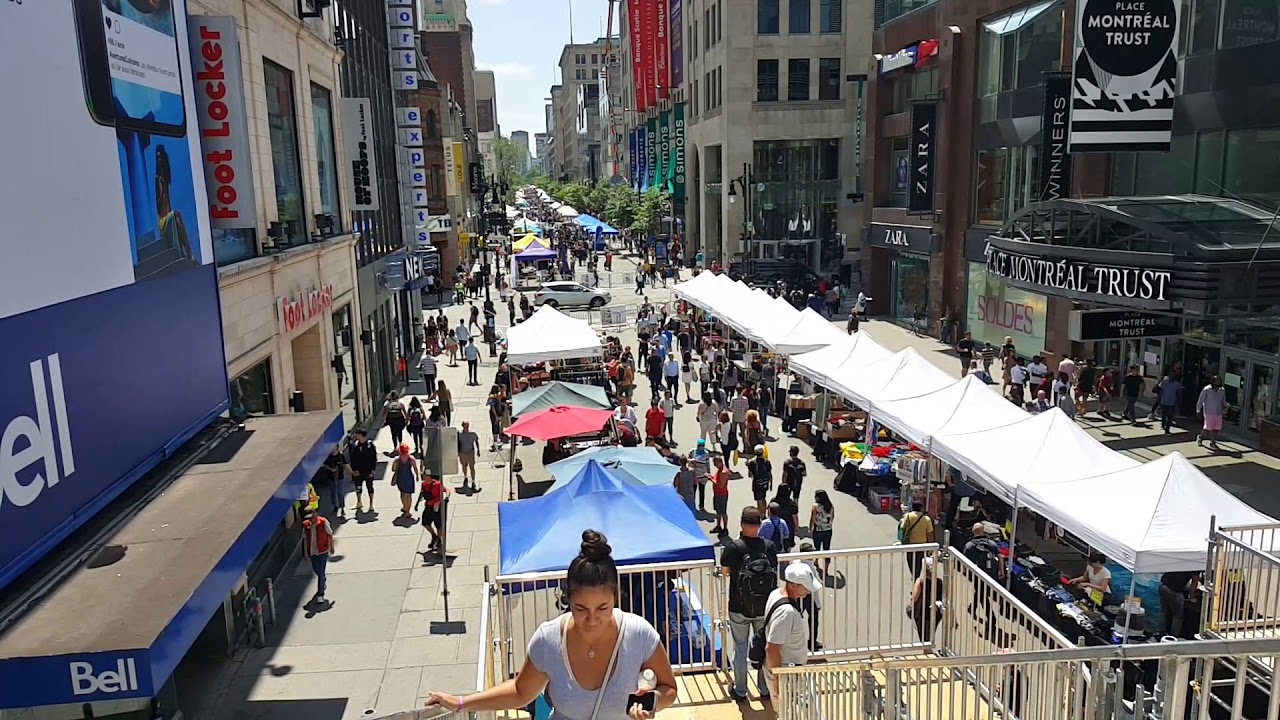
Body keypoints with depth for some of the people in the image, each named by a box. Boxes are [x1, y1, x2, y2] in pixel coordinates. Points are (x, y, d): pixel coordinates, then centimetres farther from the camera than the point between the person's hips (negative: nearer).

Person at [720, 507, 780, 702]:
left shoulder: (734, 547, -19)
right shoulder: (769, 546, -11)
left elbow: (724, 572, -6)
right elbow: (774, 573, -1)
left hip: (739, 609, -2)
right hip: (764, 608, 2)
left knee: (740, 648, 14)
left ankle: (740, 691, 25)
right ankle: (765, 688, 32)